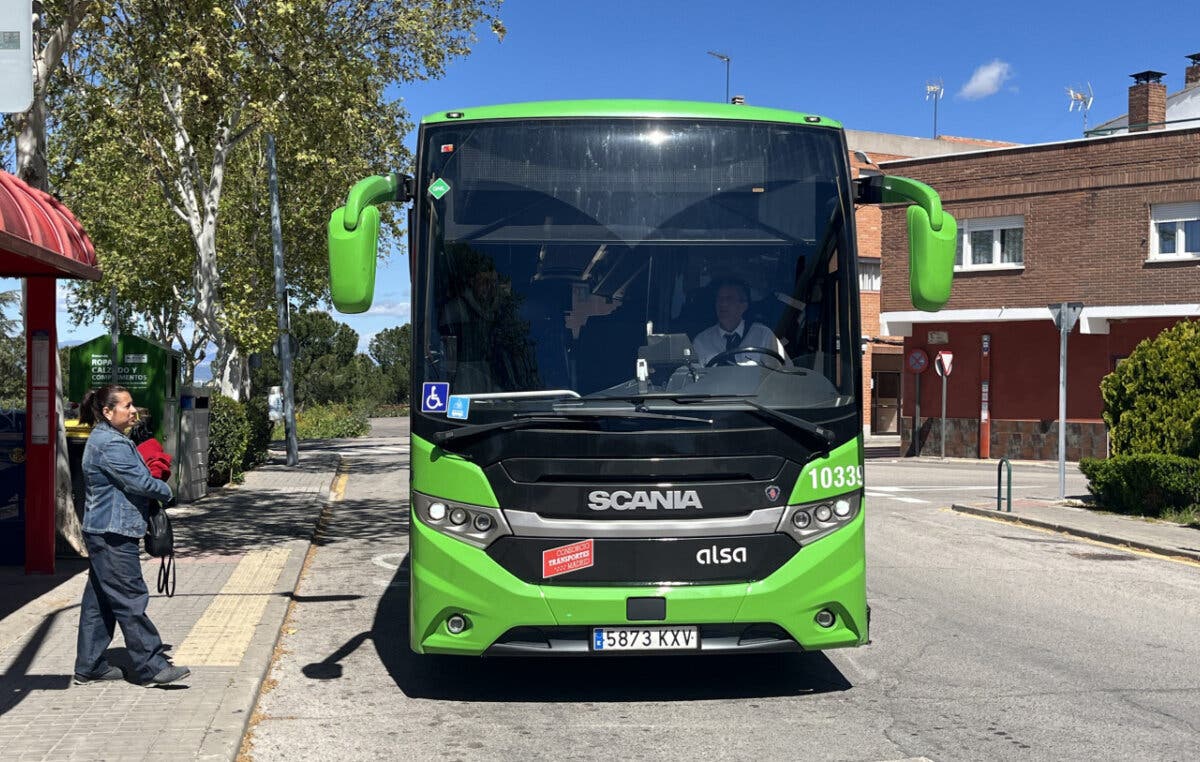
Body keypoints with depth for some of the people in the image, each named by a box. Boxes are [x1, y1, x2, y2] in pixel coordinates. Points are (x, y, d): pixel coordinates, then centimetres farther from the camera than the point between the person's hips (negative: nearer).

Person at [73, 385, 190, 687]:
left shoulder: (106, 439, 17)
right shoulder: (110, 444, -18)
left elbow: (131, 478, 22)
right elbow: (140, 482, -18)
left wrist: (155, 485, 4)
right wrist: (166, 491, 1)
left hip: (102, 533, 11)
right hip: (113, 536, -11)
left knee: (99, 601, 14)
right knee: (131, 600, -7)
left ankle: (89, 667, 20)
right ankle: (151, 667, -3)